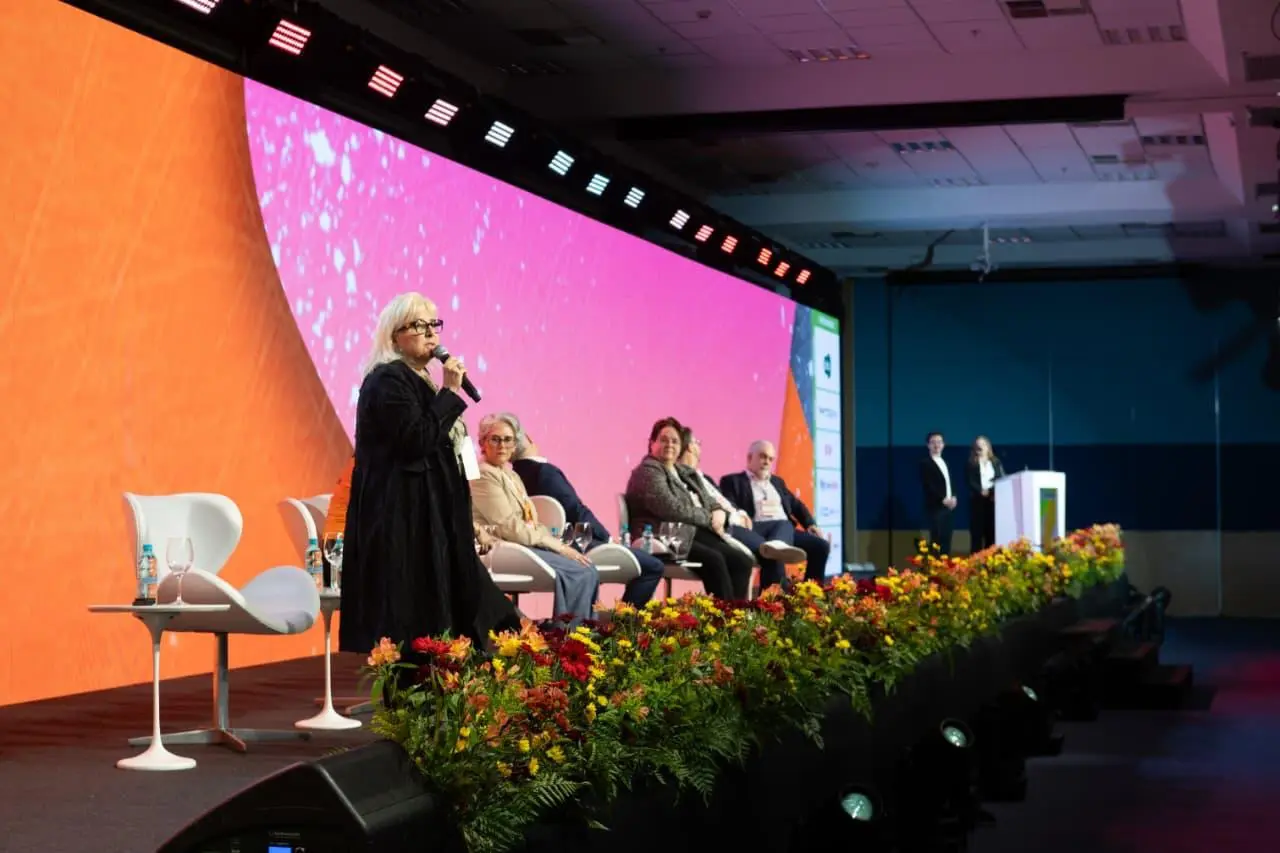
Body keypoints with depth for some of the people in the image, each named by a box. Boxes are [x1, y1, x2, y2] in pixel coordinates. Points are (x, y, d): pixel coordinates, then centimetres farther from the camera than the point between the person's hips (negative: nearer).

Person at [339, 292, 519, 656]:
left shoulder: (415, 380, 17)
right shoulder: (388, 381, -12)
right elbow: (415, 440, -22)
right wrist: (450, 393, -16)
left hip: (422, 517, 10)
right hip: (399, 520, -10)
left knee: (424, 610, 7)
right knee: (406, 617, -10)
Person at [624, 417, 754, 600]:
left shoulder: (684, 472, 24)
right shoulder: (647, 472, -5)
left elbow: (708, 502, 23)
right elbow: (671, 509, -18)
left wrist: (720, 514, -2)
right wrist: (709, 518, -9)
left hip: (695, 533, 9)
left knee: (742, 561, -14)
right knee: (714, 560, -32)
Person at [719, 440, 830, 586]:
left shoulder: (777, 481, 33)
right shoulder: (732, 481, 13)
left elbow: (796, 504, 31)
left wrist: (811, 524, 12)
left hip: (785, 526, 6)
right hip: (757, 528, -6)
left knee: (821, 545, -19)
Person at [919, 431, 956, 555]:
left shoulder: (945, 462, 20)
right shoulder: (925, 463, -6)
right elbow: (927, 486, -14)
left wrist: (953, 497, 1)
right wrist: (943, 500, -19)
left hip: (949, 507, 8)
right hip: (935, 507, -8)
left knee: (946, 540, 6)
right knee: (936, 540, -10)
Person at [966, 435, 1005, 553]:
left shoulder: (996, 462, 14)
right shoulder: (971, 464, 5)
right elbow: (970, 481, -5)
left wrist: (994, 491, -12)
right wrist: (981, 491, -20)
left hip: (994, 499, 3)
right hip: (978, 500, -3)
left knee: (992, 530, 0)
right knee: (977, 530, -5)